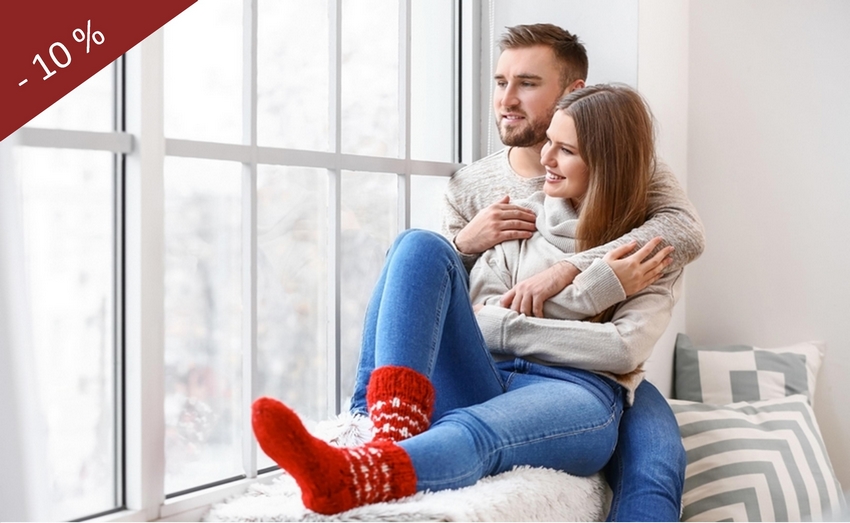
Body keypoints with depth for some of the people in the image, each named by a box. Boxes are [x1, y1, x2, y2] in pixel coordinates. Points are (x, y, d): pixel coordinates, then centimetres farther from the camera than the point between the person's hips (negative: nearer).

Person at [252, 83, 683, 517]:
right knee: (422, 246, -17)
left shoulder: (654, 251, 11)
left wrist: (506, 327, -5)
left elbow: (623, 349, -5)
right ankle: (397, 432, -41)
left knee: (471, 431, -39)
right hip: (486, 381, 4)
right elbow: (477, 315, 7)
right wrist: (592, 291, -3)